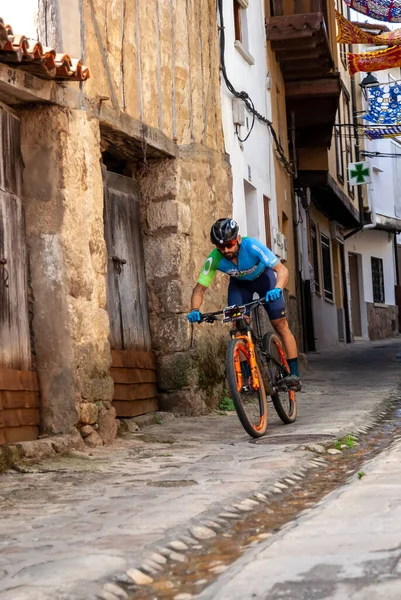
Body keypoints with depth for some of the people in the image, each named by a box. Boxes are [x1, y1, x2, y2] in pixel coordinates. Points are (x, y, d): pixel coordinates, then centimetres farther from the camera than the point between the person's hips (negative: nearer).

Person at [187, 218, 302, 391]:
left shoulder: (252, 246, -38)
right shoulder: (214, 259, -30)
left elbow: (282, 269, -41)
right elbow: (200, 288, -23)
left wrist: (277, 288, -61)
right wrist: (194, 310, -42)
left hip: (263, 277, -2)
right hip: (239, 283, 2)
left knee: (281, 326, -9)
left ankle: (294, 374, -5)